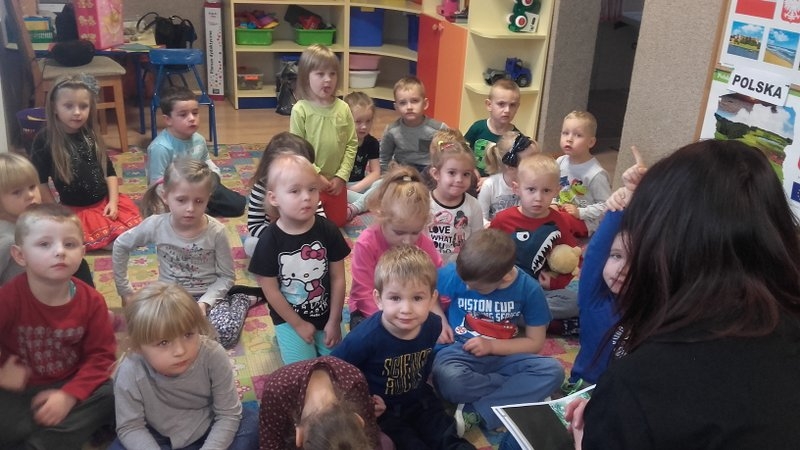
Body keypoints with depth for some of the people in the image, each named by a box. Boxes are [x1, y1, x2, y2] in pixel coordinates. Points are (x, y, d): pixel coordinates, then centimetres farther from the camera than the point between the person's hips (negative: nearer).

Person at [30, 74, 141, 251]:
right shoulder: (44, 140, -10)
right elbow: (39, 182, -7)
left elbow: (109, 171, 10)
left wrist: (113, 201, -2)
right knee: (119, 238, -25)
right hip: (75, 209, -5)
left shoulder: (90, 135, 5)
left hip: (105, 200, 5)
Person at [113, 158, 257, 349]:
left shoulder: (216, 232, -17)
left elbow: (226, 276, -7)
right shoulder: (156, 225, -14)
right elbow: (120, 246, 4)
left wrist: (204, 302, -22)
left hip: (208, 295, -2)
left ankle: (240, 299, 1)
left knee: (225, 333, -29)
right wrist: (125, 290, 7)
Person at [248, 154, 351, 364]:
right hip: (289, 318, -2)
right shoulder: (270, 240, -18)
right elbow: (271, 290, -11)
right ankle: (286, 338, 19)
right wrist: (299, 325, -8)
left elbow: (338, 278, -6)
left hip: (327, 315, 2)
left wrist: (334, 322, -4)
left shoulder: (328, 231, -13)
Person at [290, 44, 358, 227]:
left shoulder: (343, 108, -5)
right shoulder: (300, 110, -15)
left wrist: (341, 176, -8)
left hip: (336, 180, 3)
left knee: (338, 221, 16)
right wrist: (316, 176, -16)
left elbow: (352, 144, -2)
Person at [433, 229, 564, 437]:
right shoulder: (454, 273, -13)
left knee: (552, 370, -26)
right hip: (459, 352, -2)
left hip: (502, 356, 2)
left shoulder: (529, 288, -10)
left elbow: (535, 342, -4)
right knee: (449, 380, -38)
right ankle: (520, 389, -14)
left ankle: (474, 413, -25)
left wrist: (491, 346, -15)